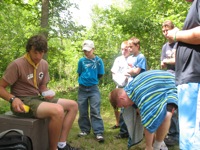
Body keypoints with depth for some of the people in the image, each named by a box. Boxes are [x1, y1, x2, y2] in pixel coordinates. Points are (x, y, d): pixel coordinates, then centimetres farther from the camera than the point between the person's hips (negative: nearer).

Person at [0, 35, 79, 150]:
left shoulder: (44, 64, 6)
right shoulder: (17, 65, -16)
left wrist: (47, 93, -5)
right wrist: (13, 99, -28)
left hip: (37, 99, 8)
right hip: (23, 102, -8)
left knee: (73, 105, 1)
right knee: (58, 110, -32)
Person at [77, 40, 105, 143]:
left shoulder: (98, 60, -5)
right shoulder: (82, 60, -2)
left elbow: (100, 75, 2)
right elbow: (79, 74, 9)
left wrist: (92, 79, 7)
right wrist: (85, 79, 4)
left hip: (93, 89, -2)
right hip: (82, 88, 2)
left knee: (95, 111, -5)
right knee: (83, 111, 9)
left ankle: (99, 133, -4)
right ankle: (85, 130, 23)